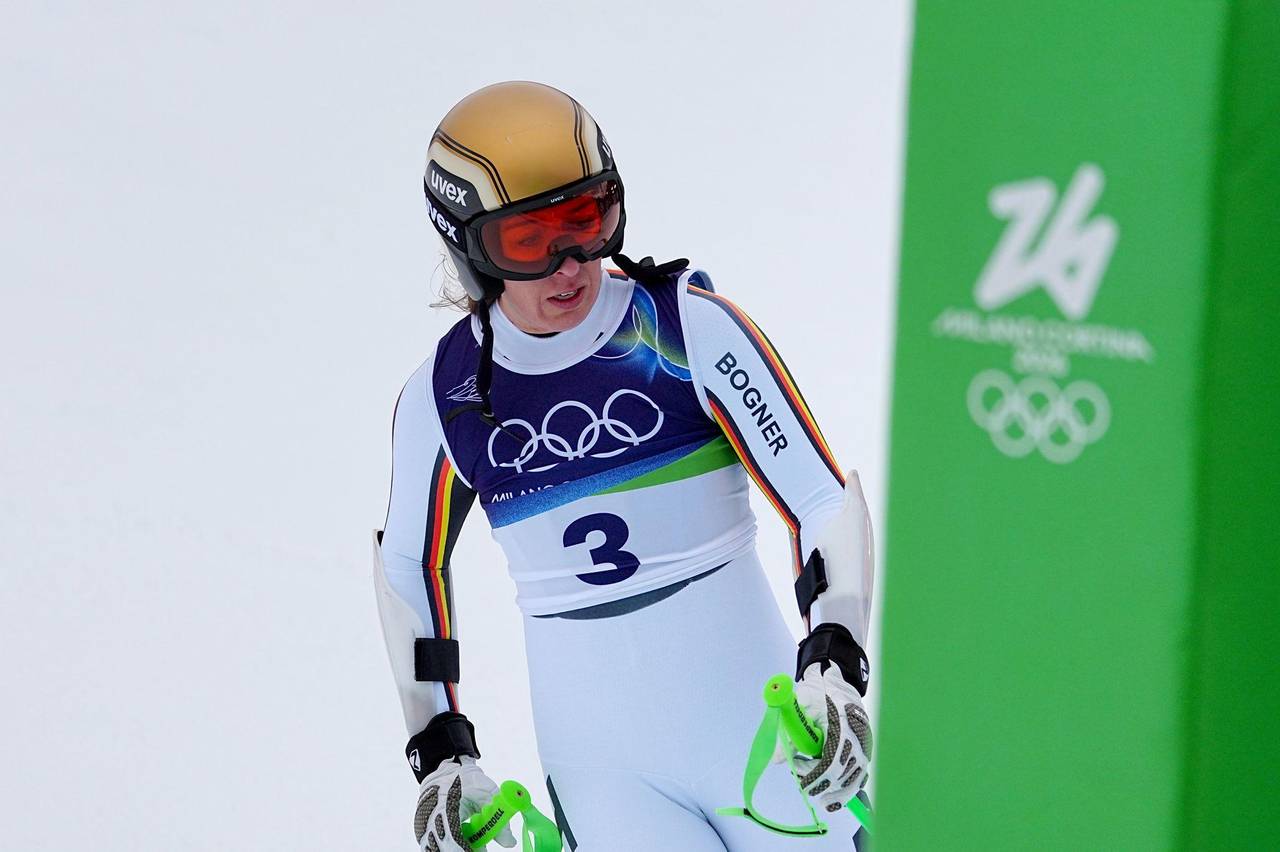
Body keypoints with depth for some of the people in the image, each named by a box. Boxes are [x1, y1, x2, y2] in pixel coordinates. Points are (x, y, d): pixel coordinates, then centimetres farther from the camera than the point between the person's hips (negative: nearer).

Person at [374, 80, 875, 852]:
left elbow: (827, 499, -9)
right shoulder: (442, 397, -1)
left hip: (757, 726, 0)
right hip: (602, 768, 1)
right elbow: (409, 564, 15)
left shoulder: (692, 327, -9)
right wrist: (440, 752, 13)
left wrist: (834, 667, -22)